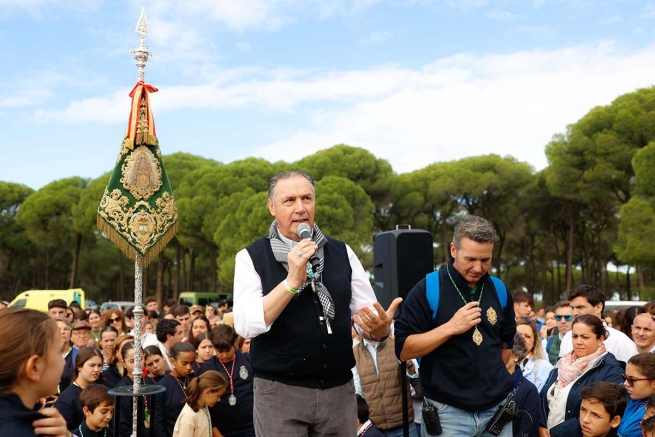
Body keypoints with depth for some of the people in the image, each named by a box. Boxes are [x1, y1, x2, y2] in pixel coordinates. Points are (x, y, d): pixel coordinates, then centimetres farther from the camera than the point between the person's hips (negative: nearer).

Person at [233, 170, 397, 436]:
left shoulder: (342, 253, 4)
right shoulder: (251, 257, -4)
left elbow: (368, 312, 3)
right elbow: (245, 325, -15)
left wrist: (379, 329, -20)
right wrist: (292, 281, -24)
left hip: (339, 389, 3)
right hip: (280, 392, -3)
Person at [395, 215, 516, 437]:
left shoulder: (499, 290, 4)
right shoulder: (427, 290, -11)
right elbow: (402, 349, -14)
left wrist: (492, 376, 13)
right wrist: (450, 327, -20)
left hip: (497, 407, 4)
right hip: (449, 411, -4)